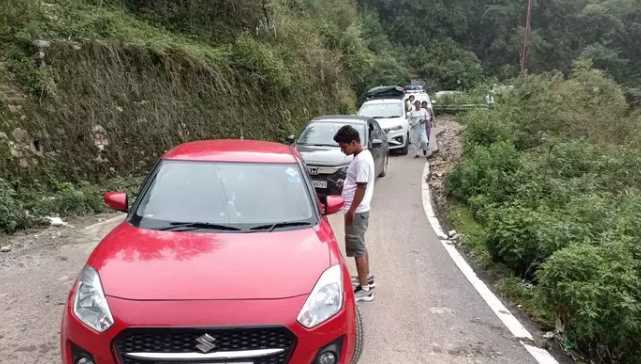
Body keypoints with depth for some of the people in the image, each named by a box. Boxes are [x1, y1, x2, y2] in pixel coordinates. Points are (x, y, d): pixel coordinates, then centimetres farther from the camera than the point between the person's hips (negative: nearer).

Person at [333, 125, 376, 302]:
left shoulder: (361, 160, -21)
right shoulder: (362, 156, 10)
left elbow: (361, 188, -23)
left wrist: (351, 211, -20)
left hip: (357, 212, -10)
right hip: (358, 210, 10)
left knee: (358, 248, -4)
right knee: (360, 246, 20)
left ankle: (365, 289, 3)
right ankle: (367, 278, 34)